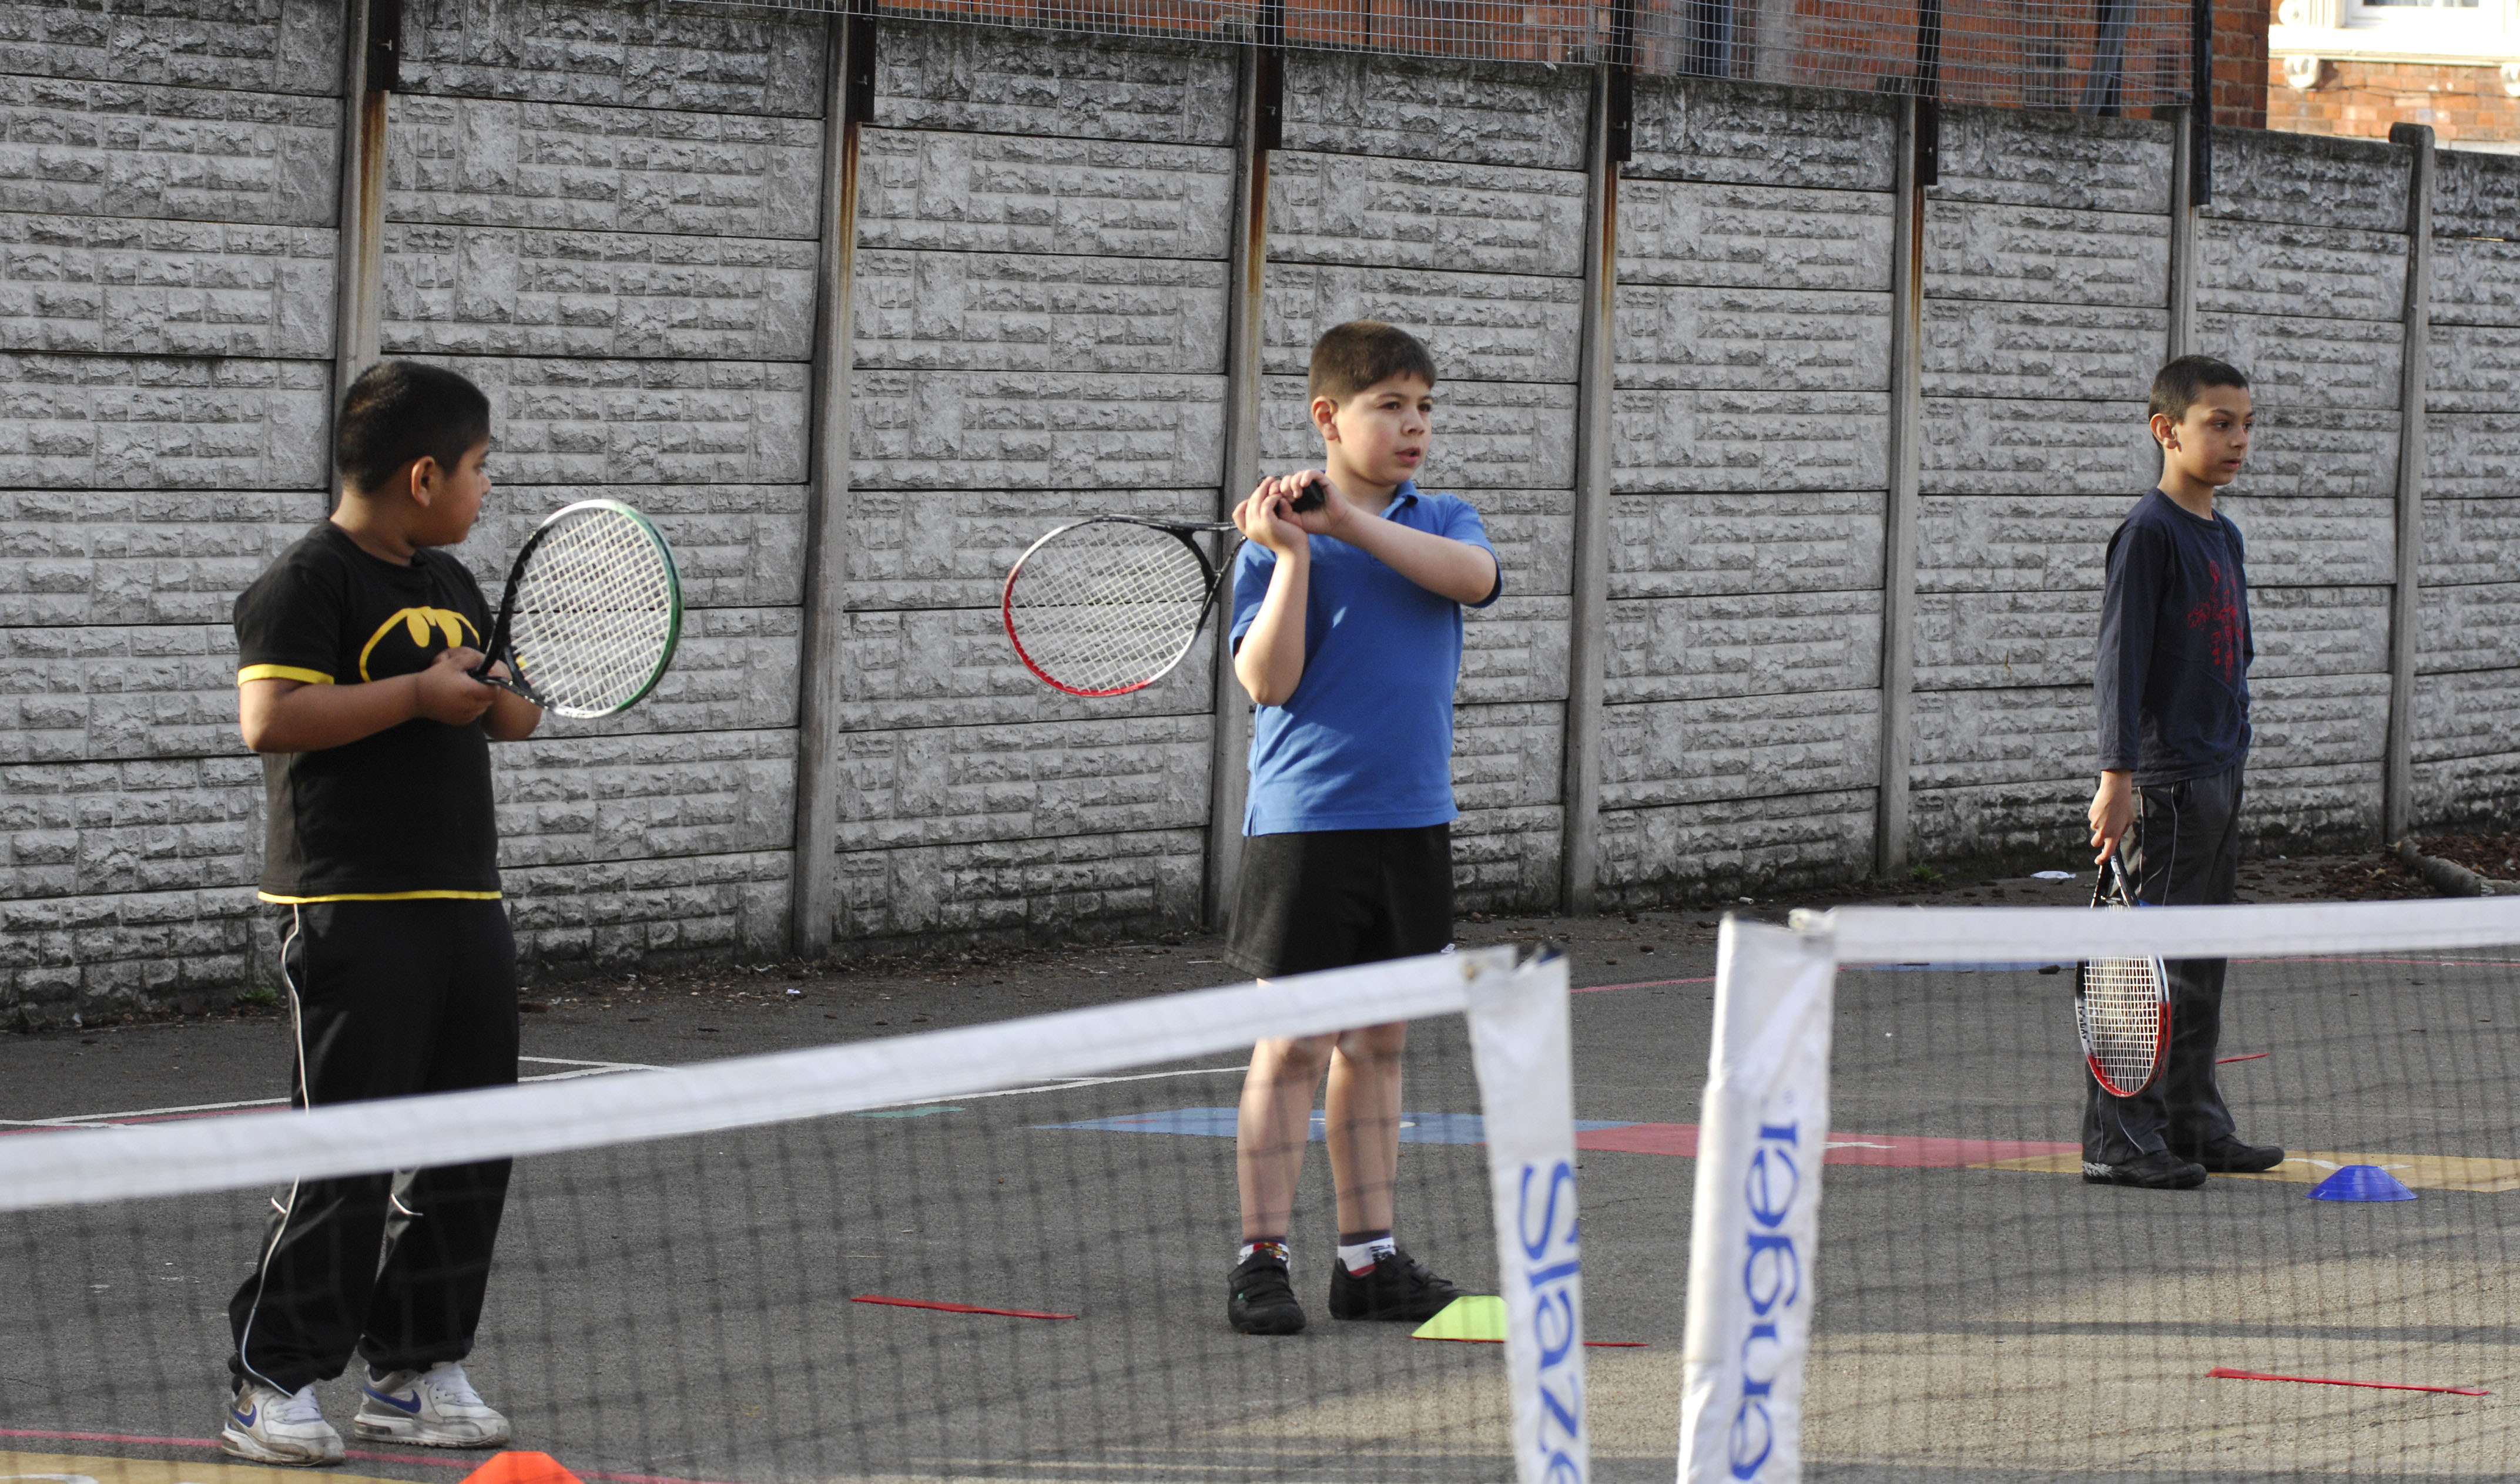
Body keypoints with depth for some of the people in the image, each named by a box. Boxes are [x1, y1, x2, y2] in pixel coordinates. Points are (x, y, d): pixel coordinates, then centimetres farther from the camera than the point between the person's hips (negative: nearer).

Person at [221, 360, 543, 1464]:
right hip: (355, 912, -9)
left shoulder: (450, 585, 17)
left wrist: (523, 687, 5)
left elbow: (504, 718, 28)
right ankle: (273, 1387, -3)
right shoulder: (311, 581, -9)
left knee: (466, 1148, 9)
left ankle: (416, 1371, 19)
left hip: (466, 906, 9)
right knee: (345, 1157, -9)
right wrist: (419, 693, -18)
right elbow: (269, 717, -21)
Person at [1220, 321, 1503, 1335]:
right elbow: (1267, 681, -13)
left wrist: (1349, 519, -19)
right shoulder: (1277, 545, -4)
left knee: (1377, 1045, 10)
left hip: (1413, 822, 5)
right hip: (1307, 823, -5)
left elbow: (1475, 577, -14)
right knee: (1293, 1048, -4)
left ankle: (1368, 1257, 15)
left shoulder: (1441, 520, 9)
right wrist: (1297, 554, -21)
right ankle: (1262, 1261, -1)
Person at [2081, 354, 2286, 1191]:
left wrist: (2234, 753, 20)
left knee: (2202, 964, 13)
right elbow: (2121, 657, -16)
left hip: (2219, 777, 9)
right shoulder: (2149, 533, -11)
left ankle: (2193, 1125, 20)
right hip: (2164, 783, -9)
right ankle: (2117, 1139, -5)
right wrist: (2118, 775, -21)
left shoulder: (2224, 535, 15)